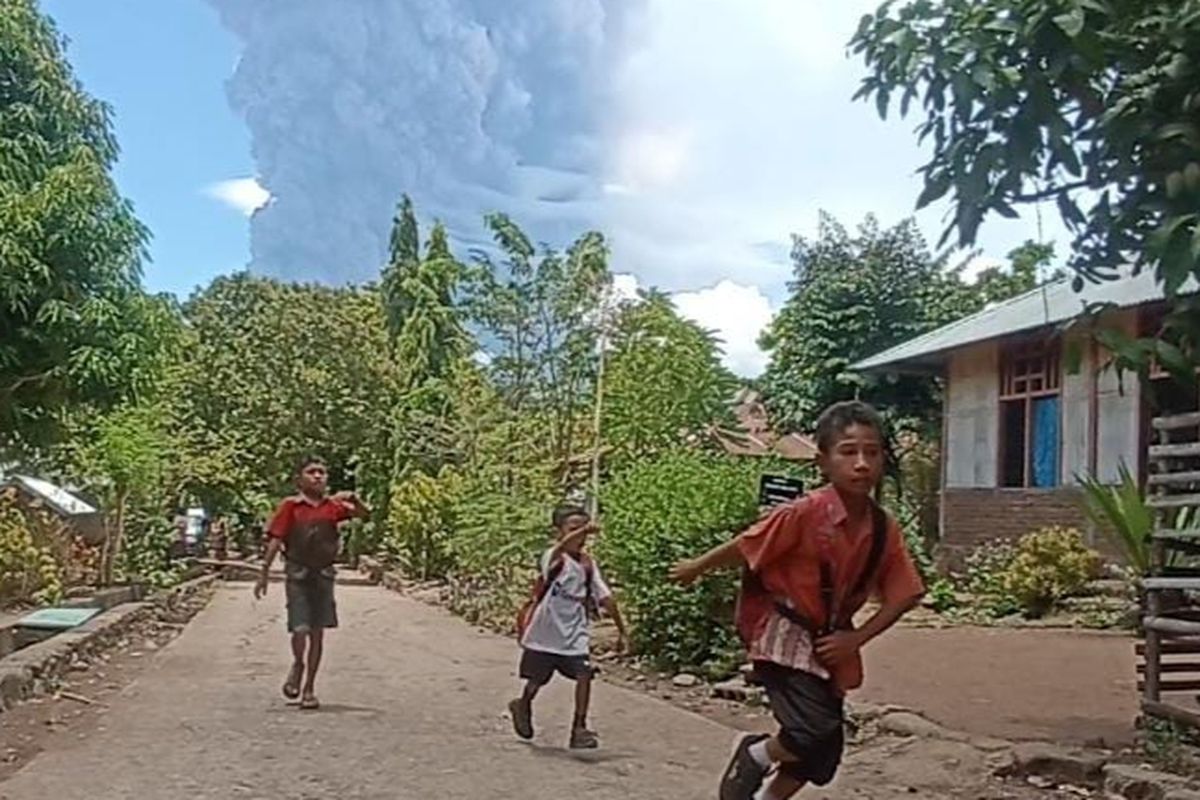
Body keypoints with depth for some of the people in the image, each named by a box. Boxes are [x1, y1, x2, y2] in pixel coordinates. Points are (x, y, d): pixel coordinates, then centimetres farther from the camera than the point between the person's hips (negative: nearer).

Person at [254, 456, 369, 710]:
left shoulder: (333, 506, 4)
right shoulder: (290, 506, -2)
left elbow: (364, 515, -3)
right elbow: (275, 541, -3)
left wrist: (353, 499, -22)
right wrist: (264, 574, -4)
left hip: (323, 575, 2)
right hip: (298, 574, -2)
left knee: (317, 632, 5)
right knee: (300, 629, -11)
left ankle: (309, 688, 16)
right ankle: (297, 665, 22)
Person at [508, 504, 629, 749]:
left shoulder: (588, 564, 2)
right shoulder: (554, 558, -16)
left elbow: (605, 598, 5)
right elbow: (561, 549, -42)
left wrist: (622, 631, 2)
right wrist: (582, 531, -61)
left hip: (575, 633, 4)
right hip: (545, 632, -3)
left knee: (584, 674, -15)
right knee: (537, 679, 12)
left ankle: (579, 728, -5)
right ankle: (523, 706, 45)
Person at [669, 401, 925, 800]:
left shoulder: (885, 530, -7)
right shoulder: (804, 513, -23)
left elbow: (903, 595, 1)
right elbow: (745, 547, -13)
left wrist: (857, 638, -8)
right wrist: (695, 568, 0)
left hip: (829, 643, 6)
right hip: (783, 635, -6)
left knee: (823, 755, 12)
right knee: (815, 731, -22)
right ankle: (754, 755, 8)